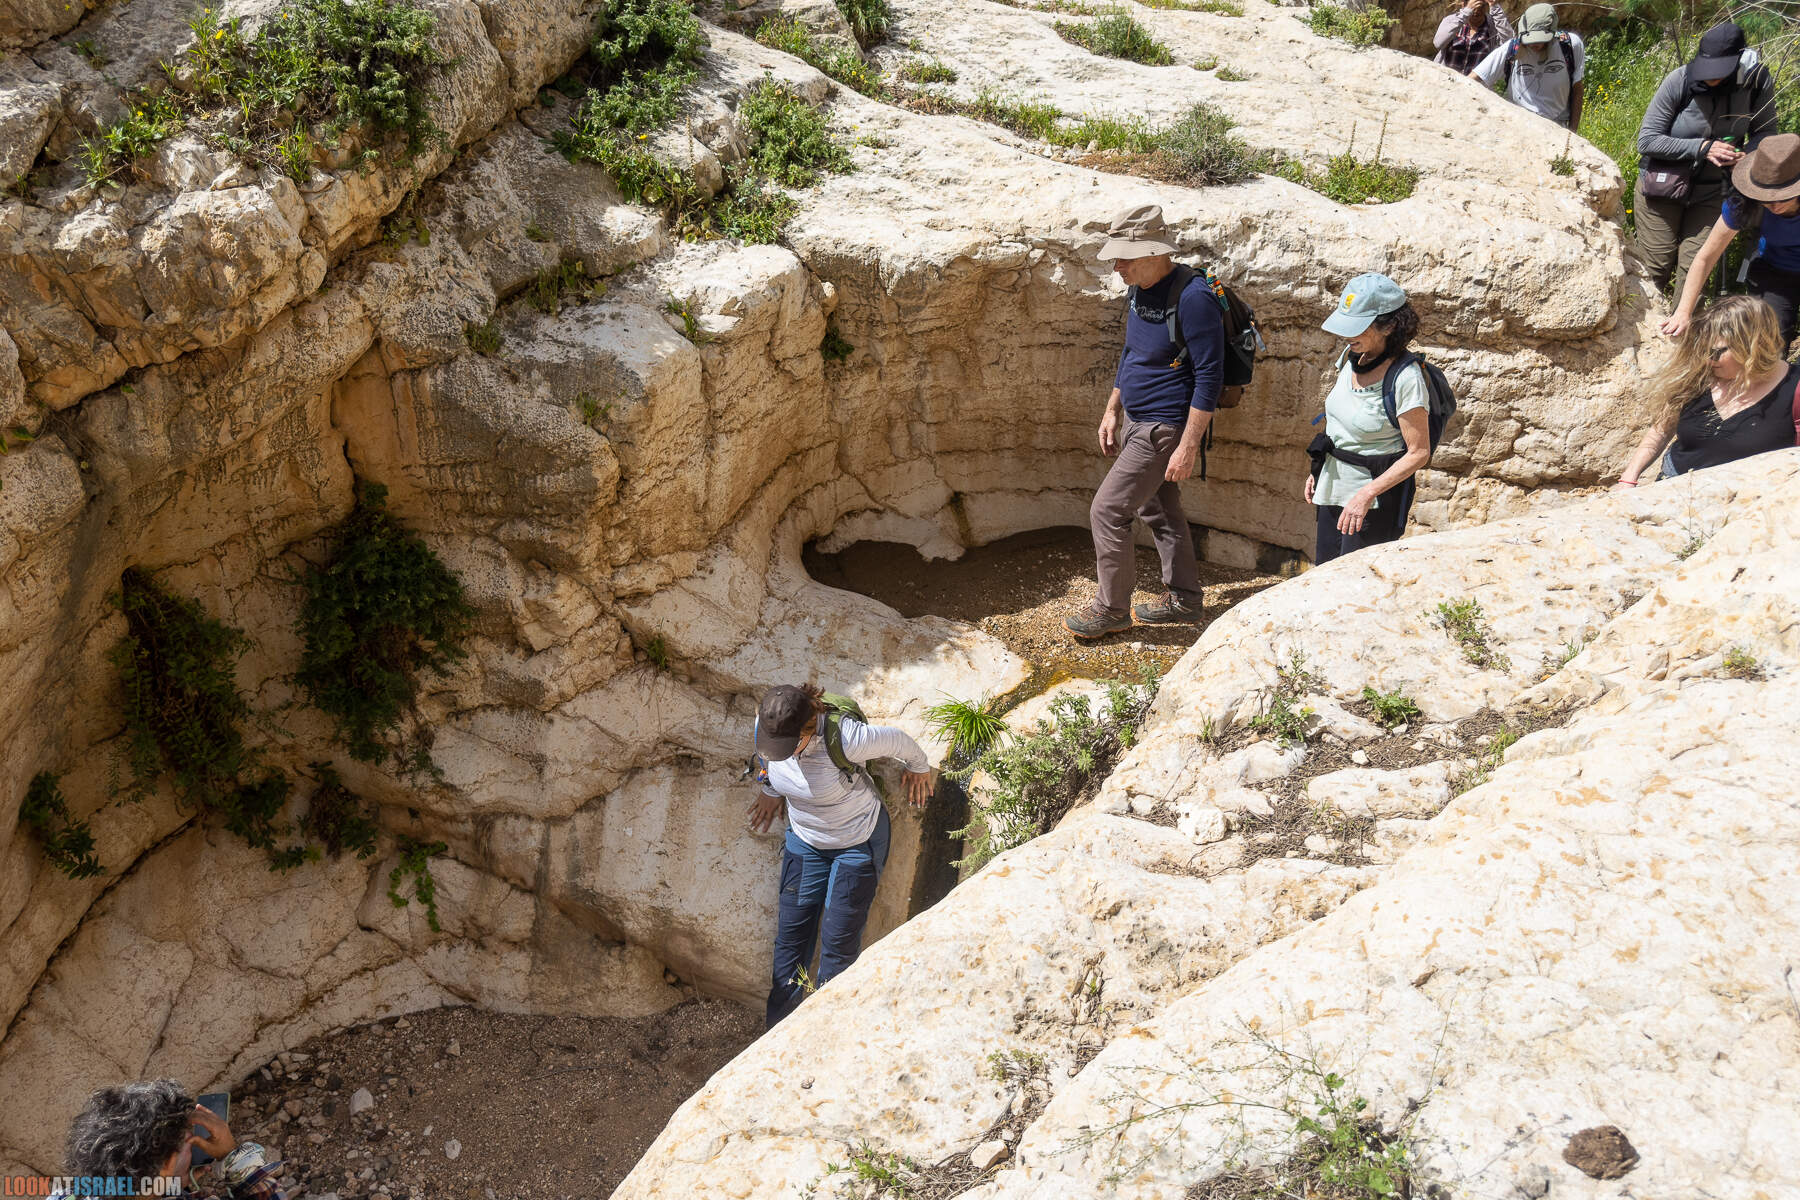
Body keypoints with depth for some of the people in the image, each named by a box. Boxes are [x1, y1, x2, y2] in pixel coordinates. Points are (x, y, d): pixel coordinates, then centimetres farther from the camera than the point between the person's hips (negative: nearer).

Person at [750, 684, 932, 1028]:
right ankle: (778, 1030, 20)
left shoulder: (844, 739, -37)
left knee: (839, 939, -2)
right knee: (791, 932, 6)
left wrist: (919, 768, 3)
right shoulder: (770, 726, -22)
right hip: (805, 838, 5)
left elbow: (898, 740, -16)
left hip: (857, 841, -5)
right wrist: (771, 791, 21)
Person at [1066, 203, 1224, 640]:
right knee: (1158, 509, 18)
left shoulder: (1192, 297, -23)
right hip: (1136, 422, 9)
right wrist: (1112, 411, 18)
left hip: (1163, 429, -9)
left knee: (1107, 511, -7)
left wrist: (1188, 446, -24)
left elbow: (1209, 376, -23)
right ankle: (1183, 598, 33)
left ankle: (1111, 608, 8)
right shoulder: (1139, 290, 6)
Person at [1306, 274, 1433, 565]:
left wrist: (1367, 494, -24)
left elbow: (1419, 453, -18)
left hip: (1377, 498, -8)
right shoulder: (1352, 356, 3)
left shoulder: (1406, 378, -20)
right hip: (1333, 485, 8)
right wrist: (1318, 471, 17)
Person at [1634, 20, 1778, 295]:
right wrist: (1702, 148, -26)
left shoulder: (1756, 81, -13)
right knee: (1656, 269, 5)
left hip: (1712, 192, 2)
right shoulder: (1679, 81, -21)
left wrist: (1748, 155, -21)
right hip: (1662, 188, -2)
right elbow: (1646, 140, -18)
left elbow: (1764, 132, 2)